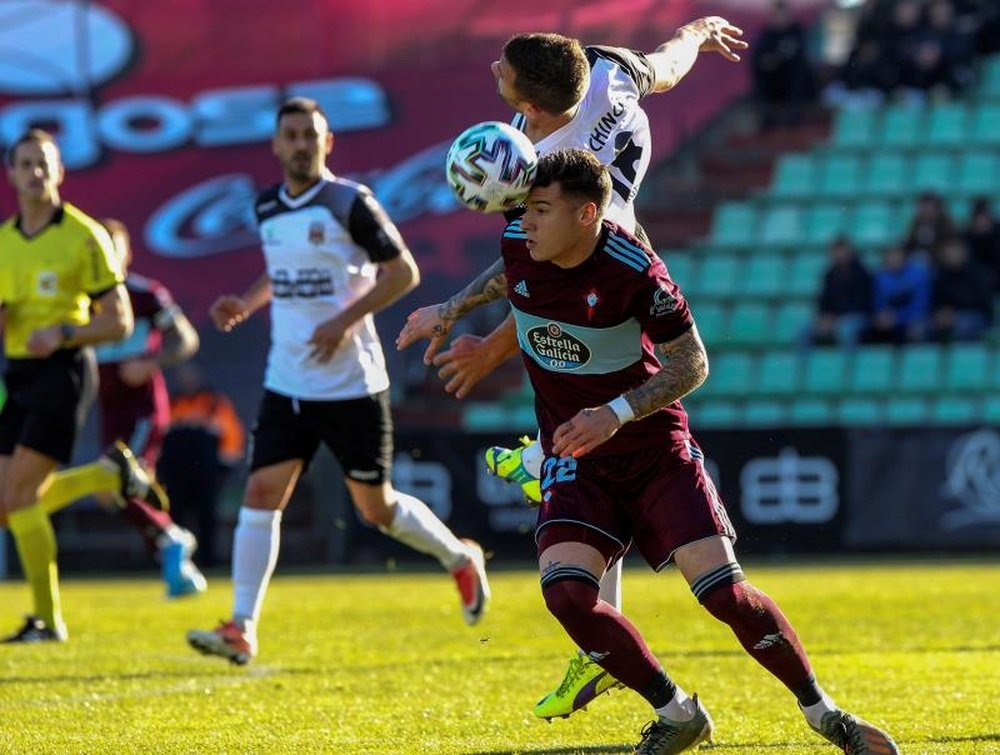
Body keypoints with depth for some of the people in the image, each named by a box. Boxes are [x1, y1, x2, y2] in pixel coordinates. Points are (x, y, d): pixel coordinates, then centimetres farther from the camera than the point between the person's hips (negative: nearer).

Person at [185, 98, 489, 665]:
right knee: (261, 495, -8)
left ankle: (461, 558, 31)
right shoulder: (267, 209, 8)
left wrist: (347, 319, -19)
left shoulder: (350, 203, -10)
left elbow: (404, 271, -9)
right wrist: (248, 304, 8)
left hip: (352, 384, -5)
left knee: (376, 507, 4)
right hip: (287, 385, 5)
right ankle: (242, 629, -9)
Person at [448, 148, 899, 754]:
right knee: (564, 590, -19)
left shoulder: (634, 270, -23)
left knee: (723, 589, -13)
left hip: (654, 448, -4)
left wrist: (616, 414, -26)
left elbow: (692, 365, -16)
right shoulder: (518, 244, -8)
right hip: (575, 460, 4)